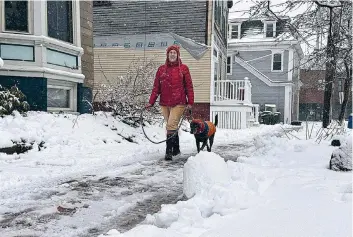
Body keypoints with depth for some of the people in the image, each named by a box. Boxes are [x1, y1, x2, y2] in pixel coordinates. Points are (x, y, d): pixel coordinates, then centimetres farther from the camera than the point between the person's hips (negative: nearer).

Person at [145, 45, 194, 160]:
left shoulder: (183, 68, 3)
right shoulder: (161, 69, 10)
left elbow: (189, 86, 1)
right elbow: (156, 87, 8)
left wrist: (190, 102, -5)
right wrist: (151, 102, 1)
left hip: (179, 103, -4)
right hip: (165, 103, 4)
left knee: (171, 126, -14)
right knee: (172, 127, 13)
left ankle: (169, 151, -9)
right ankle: (176, 149, 27)